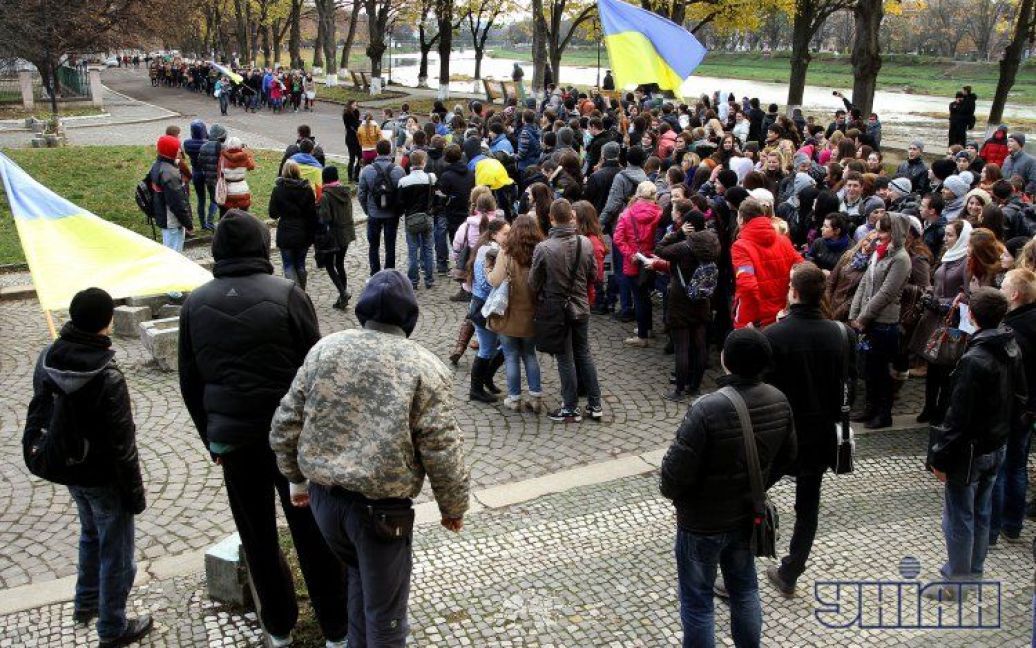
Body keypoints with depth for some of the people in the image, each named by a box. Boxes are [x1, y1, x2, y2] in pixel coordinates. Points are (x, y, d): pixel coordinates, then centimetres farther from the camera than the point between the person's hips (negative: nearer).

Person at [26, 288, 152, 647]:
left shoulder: (47, 359, -9)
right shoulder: (107, 378, -30)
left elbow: (38, 415, 5)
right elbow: (122, 445, -23)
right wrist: (135, 492, -10)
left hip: (68, 469, 7)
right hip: (104, 478, -7)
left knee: (90, 533, 30)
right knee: (116, 552, 12)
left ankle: (87, 603, 48)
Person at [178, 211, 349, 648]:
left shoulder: (196, 304, 1)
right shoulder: (287, 295, -11)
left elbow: (189, 383, 7)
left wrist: (212, 439, 17)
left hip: (233, 439, 3)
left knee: (258, 537, 17)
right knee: (313, 534, 9)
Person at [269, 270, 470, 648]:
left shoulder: (324, 349, 1)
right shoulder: (425, 368, -10)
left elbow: (285, 426, 5)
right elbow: (442, 452, -12)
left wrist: (297, 478, 19)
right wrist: (454, 508, 3)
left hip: (323, 498, 5)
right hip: (382, 509, -5)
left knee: (359, 574, 30)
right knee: (385, 613, 12)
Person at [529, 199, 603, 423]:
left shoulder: (543, 248, -21)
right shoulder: (585, 243, -9)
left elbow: (534, 282, -10)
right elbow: (593, 274, 4)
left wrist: (542, 297, 11)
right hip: (581, 307, 4)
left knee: (565, 359, 7)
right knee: (584, 354, 17)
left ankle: (571, 409, 16)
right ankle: (595, 405, 22)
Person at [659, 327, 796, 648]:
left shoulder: (707, 409, -31)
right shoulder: (779, 402, -10)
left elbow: (676, 472, -25)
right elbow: (786, 457, 6)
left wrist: (670, 491, -2)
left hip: (702, 523, -6)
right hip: (747, 516, 6)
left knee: (697, 600, 12)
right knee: (745, 589, 24)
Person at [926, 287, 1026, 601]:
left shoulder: (974, 360, -27)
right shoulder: (1012, 349, -1)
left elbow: (958, 417, -24)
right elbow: (1019, 397, 11)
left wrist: (940, 458, -16)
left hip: (969, 452, -8)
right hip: (998, 446, 8)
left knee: (959, 518, 6)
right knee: (981, 512, 21)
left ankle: (956, 583, 18)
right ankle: (973, 570, 36)